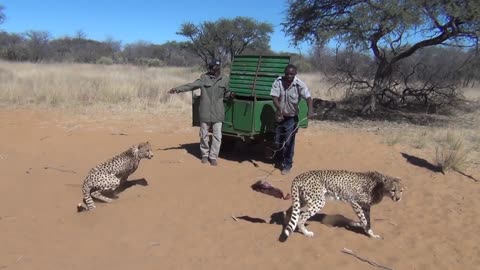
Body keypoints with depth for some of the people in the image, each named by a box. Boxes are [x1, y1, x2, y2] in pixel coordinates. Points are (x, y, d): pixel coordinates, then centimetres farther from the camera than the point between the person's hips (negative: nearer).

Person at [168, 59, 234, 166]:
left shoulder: (224, 79, 3)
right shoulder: (204, 78, -3)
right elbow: (191, 85, -8)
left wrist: (231, 94, -5)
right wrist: (177, 89, -16)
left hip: (218, 113, 1)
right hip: (205, 112, -1)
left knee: (217, 136, 0)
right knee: (204, 135, 10)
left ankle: (213, 156, 12)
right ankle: (205, 154, 26)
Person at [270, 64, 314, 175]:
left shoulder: (300, 84, -17)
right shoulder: (278, 82, -12)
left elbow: (308, 97, -26)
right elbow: (275, 97, -18)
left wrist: (310, 110, -44)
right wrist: (280, 109, -36)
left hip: (292, 117, -2)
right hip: (279, 116, 3)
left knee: (288, 142, -2)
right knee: (277, 141, 14)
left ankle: (287, 165, 14)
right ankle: (278, 160, 37)